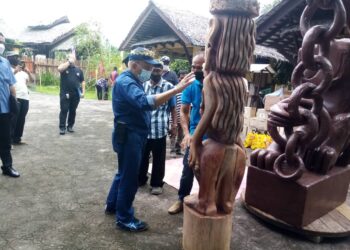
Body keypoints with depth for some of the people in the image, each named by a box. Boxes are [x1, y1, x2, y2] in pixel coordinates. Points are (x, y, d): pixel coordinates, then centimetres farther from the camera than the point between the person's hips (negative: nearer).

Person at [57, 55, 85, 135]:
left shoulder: (78, 70, 12)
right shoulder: (64, 67, 4)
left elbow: (82, 81, 13)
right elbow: (59, 69, -21)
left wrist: (83, 91, 3)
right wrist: (68, 62, -15)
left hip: (75, 95, 3)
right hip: (65, 94, -3)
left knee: (73, 111, 9)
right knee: (64, 110, -3)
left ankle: (70, 126, 19)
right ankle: (62, 127, 0)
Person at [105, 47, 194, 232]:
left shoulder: (133, 81, 14)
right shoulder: (125, 81, -21)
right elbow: (145, 102, -39)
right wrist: (176, 90, -43)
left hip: (134, 134, 11)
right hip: (129, 135, -11)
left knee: (124, 172, 22)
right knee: (129, 177, 1)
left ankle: (112, 205, 40)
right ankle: (124, 218, 17)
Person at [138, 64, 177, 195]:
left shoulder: (168, 86, -2)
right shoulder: (143, 85, 9)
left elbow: (172, 107, 2)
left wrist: (174, 123, -3)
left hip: (159, 129, -3)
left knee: (158, 159, 7)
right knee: (142, 156, 16)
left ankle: (157, 183, 23)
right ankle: (140, 179, 36)